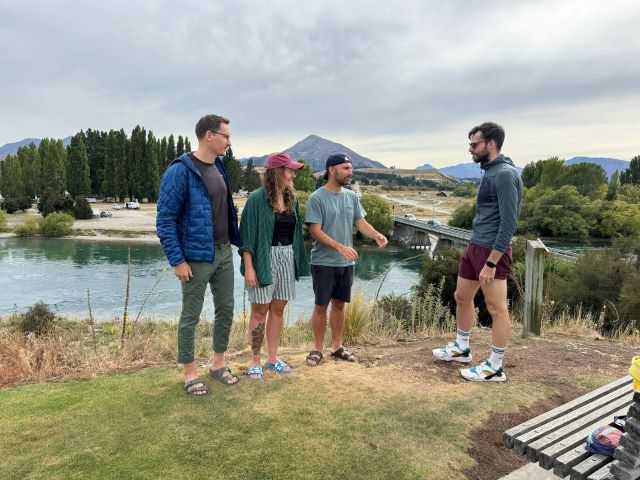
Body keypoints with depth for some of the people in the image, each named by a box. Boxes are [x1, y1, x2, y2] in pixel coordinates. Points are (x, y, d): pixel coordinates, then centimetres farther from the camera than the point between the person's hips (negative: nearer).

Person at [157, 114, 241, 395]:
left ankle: (218, 364, 31)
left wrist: (234, 241, 11)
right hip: (196, 257, -8)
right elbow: (165, 219, -15)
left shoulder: (219, 168, 9)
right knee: (190, 316, 6)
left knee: (226, 309, 14)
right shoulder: (181, 171, -15)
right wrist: (177, 260, -17)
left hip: (224, 252, 8)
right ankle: (190, 374, 22)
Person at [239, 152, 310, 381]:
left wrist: (297, 260, 10)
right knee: (260, 311, 3)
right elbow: (246, 235, -11)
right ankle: (255, 361, 17)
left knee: (278, 309, 12)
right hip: (263, 259, -5)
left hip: (286, 257, 6)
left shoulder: (291, 198, 7)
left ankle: (272, 358, 25)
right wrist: (249, 267, -15)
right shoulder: (257, 199, -11)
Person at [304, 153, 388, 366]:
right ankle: (317, 348, 20)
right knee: (321, 306, 4)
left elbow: (361, 223, 5)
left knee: (339, 304, 14)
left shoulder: (351, 196, 7)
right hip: (324, 262, -5)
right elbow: (315, 231, -16)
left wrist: (377, 235, -16)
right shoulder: (317, 198, -11)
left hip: (346, 263, 6)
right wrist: (340, 247, -26)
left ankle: (337, 346, 28)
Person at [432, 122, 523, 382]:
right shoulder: (489, 172, 12)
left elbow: (508, 223, -21)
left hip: (492, 251, -10)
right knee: (462, 297, 18)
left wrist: (491, 263, -22)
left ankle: (494, 368, 14)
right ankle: (461, 348, 36)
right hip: (474, 246, 10)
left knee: (497, 308, 2)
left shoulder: (505, 175, -17)